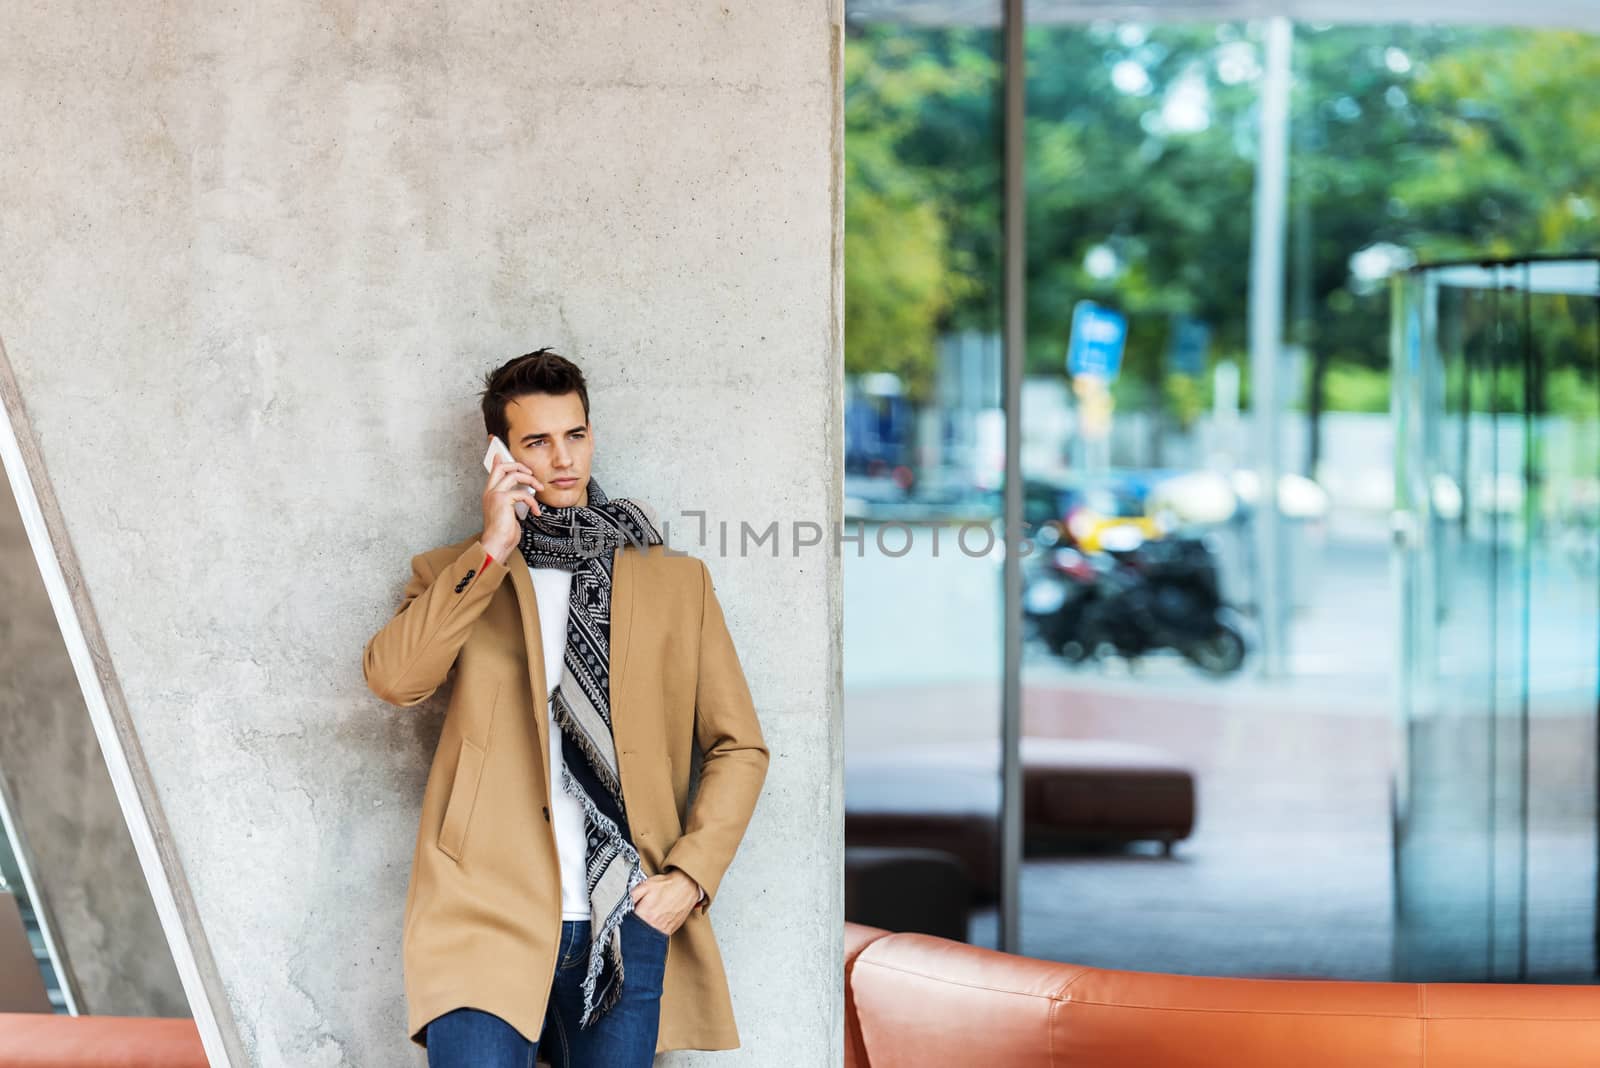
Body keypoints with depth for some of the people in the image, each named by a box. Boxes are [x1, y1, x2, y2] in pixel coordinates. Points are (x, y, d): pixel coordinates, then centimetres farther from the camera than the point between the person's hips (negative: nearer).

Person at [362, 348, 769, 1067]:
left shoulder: (677, 581, 16)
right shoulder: (456, 575, 13)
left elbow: (739, 747, 14)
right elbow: (392, 679, -8)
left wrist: (691, 875, 0)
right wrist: (490, 551, -7)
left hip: (628, 924, 2)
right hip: (487, 918, -2)